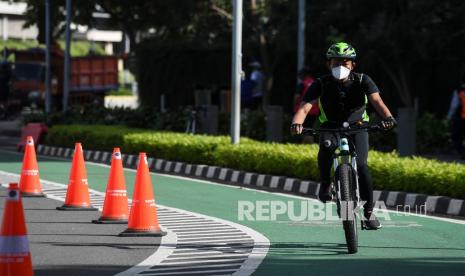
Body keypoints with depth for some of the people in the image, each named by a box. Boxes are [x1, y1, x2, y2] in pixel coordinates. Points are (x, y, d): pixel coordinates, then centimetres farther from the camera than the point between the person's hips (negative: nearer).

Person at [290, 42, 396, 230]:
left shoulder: (362, 81, -14)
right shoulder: (321, 84, -15)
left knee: (360, 164, -22)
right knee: (326, 146, -36)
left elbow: (377, 101, -28)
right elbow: (304, 107, -26)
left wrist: (387, 117, -50)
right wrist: (297, 123, -48)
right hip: (331, 127, 0)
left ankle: (369, 211, -7)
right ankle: (325, 183, -11)